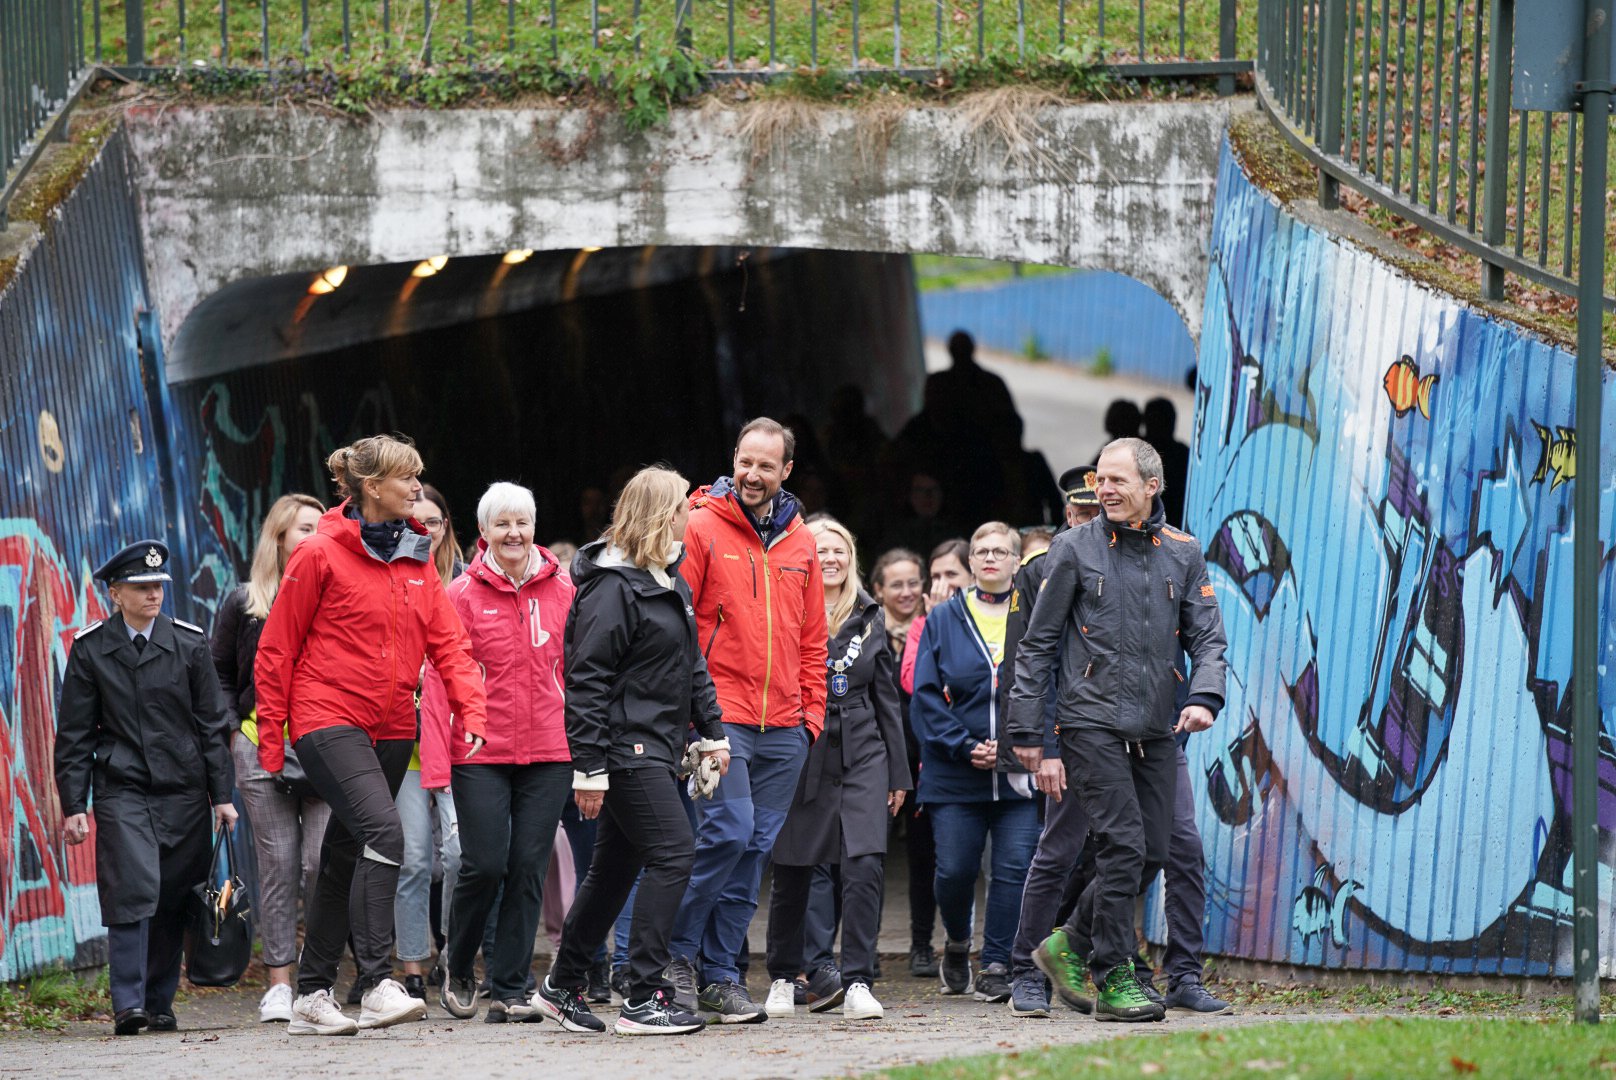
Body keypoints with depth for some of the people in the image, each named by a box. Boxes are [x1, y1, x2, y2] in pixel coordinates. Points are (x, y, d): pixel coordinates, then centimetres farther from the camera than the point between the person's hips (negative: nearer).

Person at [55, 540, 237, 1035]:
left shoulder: (189, 643, 5)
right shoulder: (90, 649, 2)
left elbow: (213, 724, 9)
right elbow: (75, 734, 4)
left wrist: (221, 795, 4)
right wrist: (73, 804, -2)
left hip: (183, 790, 2)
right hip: (121, 789, -2)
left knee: (173, 901, 4)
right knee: (134, 890, -17)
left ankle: (159, 1004, 15)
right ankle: (128, 1004, -17)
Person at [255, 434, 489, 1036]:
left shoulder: (416, 558, 11)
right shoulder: (320, 554, -7)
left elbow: (448, 642, 9)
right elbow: (277, 649, -3)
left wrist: (472, 709, -8)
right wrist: (271, 740, -4)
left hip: (391, 729, 7)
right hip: (329, 721, -7)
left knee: (346, 860, 11)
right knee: (383, 830, -24)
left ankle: (312, 998, 19)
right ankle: (377, 985, -28)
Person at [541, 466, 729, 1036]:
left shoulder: (670, 582, 15)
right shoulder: (612, 588, -15)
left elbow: (691, 663, 25)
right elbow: (586, 681, -18)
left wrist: (712, 731, 19)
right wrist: (589, 768, -20)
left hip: (657, 747, 10)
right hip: (626, 748, -10)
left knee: (616, 867, 15)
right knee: (672, 856, -14)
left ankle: (563, 986, 26)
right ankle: (642, 999, -13)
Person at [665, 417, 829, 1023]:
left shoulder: (800, 543, 14)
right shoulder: (702, 529, -2)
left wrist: (812, 711, 10)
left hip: (784, 729, 5)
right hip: (721, 717, -5)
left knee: (755, 847, 5)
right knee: (729, 830, -18)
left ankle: (719, 974, 10)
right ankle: (676, 950, -3)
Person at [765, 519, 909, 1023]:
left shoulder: (870, 617, 12)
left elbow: (886, 697, 16)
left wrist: (898, 772, 13)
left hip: (861, 754, 2)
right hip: (800, 752, -2)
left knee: (864, 864, -14)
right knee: (792, 870, 5)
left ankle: (857, 982, -15)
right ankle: (784, 977, 22)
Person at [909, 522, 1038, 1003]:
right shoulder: (944, 620, 7)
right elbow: (926, 695, 3)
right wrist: (964, 747, -9)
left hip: (1020, 774, -1)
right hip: (956, 776, 1)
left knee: (1014, 868, -6)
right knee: (954, 870, -1)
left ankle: (996, 967, 2)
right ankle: (957, 944, 27)